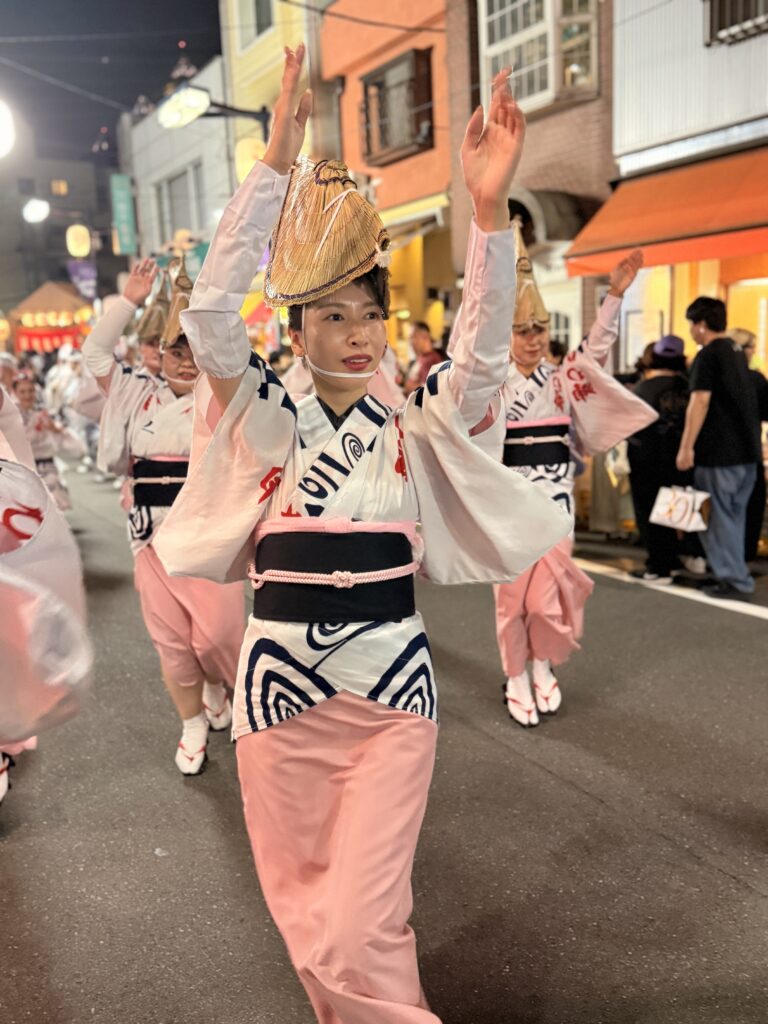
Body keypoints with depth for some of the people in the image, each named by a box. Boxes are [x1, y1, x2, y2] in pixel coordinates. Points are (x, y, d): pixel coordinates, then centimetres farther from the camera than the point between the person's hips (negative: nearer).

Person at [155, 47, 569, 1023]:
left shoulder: (416, 427, 0)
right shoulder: (265, 419, -2)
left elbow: (483, 349, -14)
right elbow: (210, 307, -15)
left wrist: (489, 208, -25)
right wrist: (276, 163, -22)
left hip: (392, 689, 0)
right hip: (280, 687, 1)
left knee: (359, 933, -1)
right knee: (304, 911, 17)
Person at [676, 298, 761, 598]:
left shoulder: (708, 356, -12)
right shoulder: (736, 352, 16)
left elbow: (699, 403, -19)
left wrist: (686, 447, -18)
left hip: (720, 451, -9)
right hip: (747, 450, 9)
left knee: (719, 515, 0)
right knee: (735, 514, 16)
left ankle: (733, 579, 2)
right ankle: (735, 573, 24)